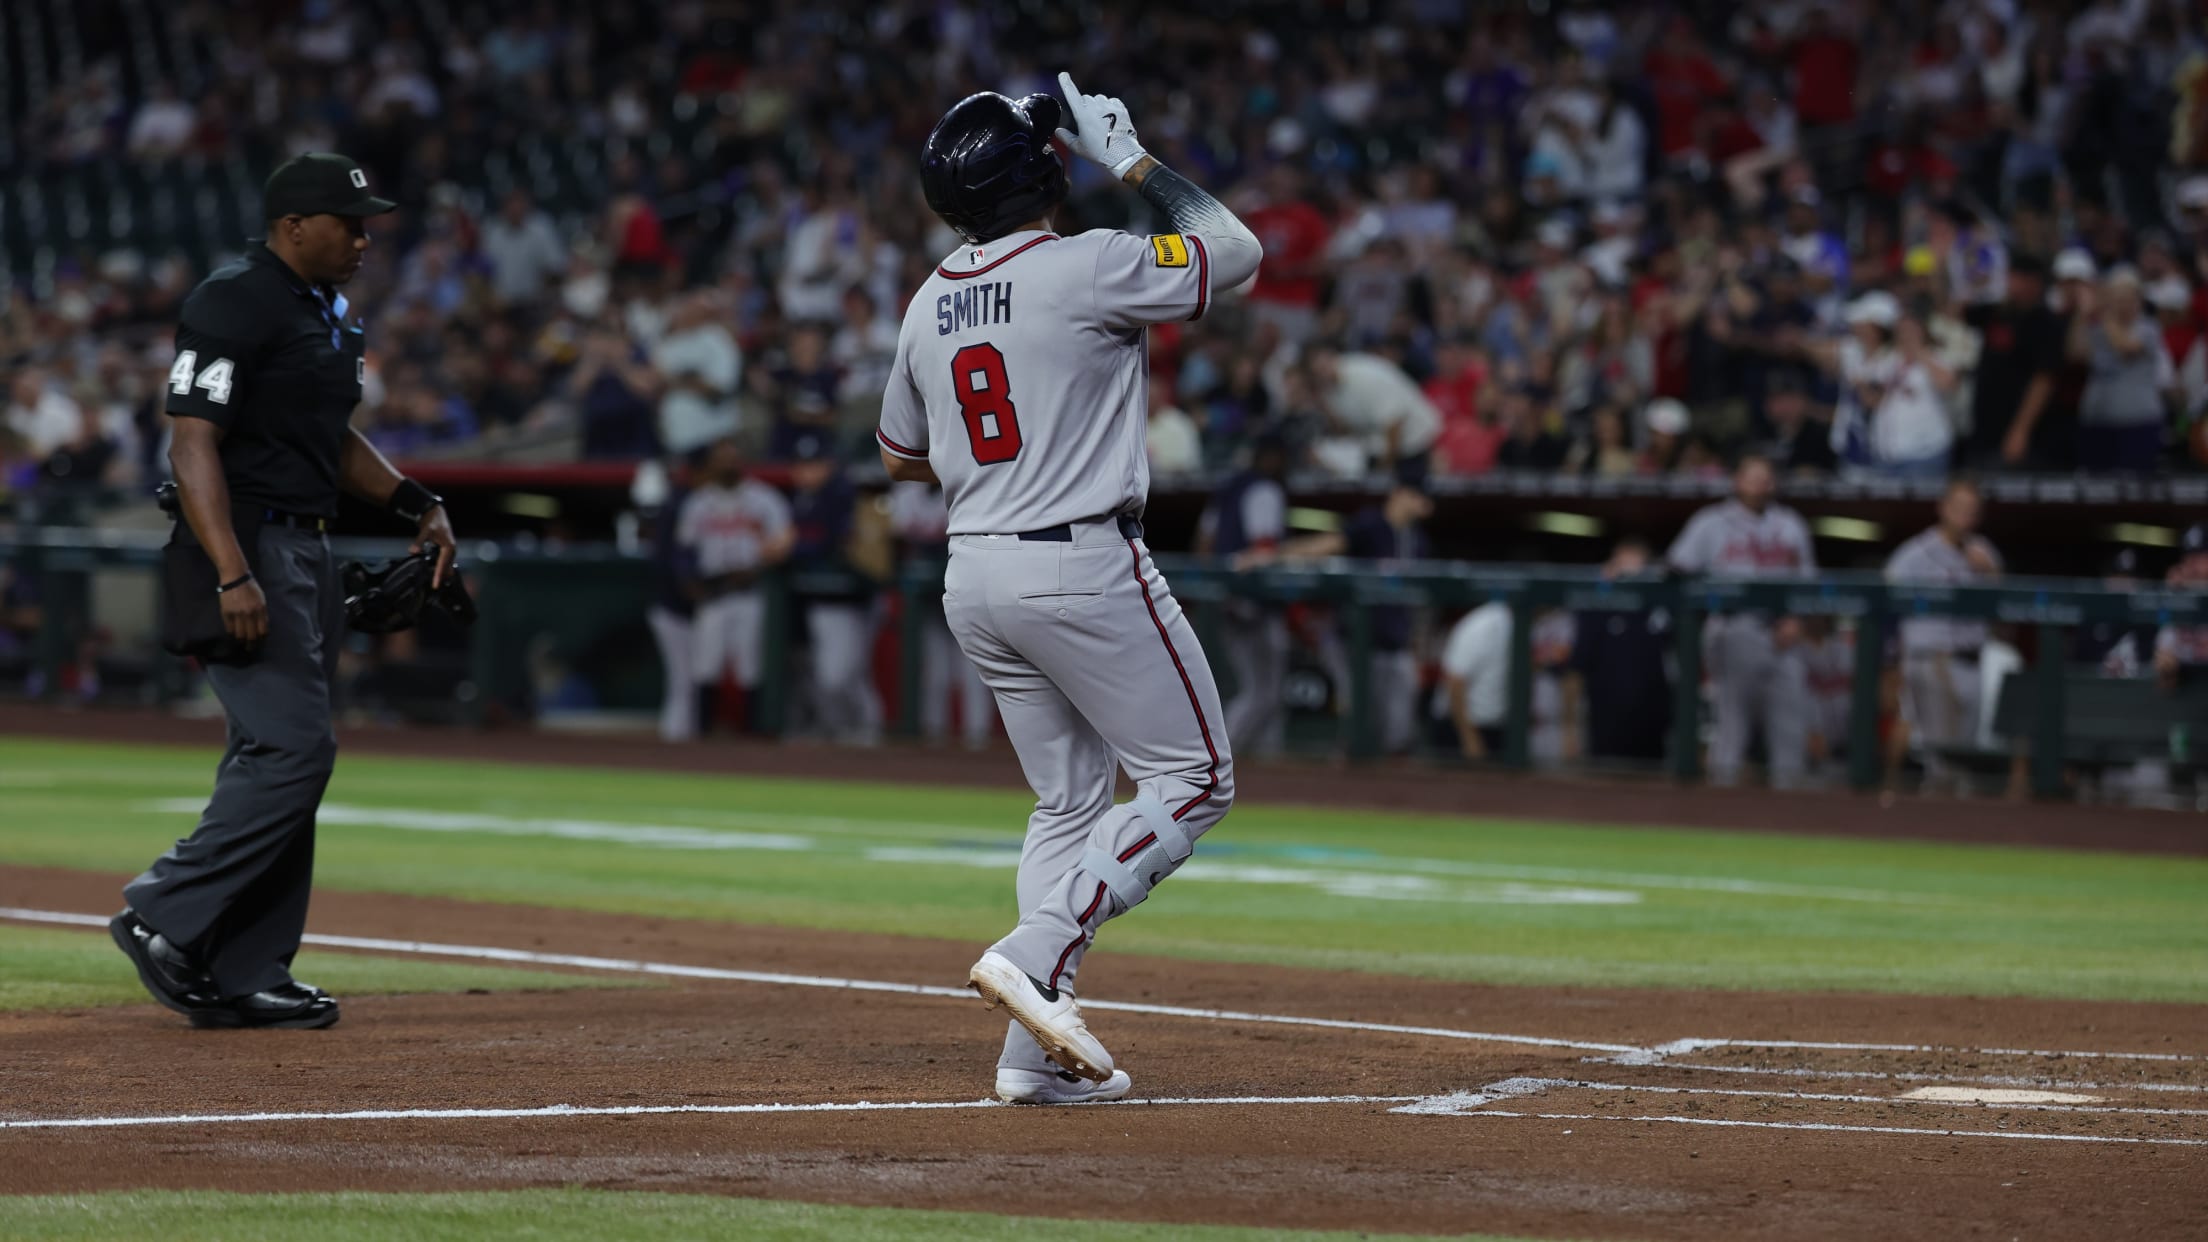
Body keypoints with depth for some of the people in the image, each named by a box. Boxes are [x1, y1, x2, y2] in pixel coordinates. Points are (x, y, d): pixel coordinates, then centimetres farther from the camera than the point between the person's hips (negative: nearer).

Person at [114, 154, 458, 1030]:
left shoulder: (329, 312, 16)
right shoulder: (232, 305, -14)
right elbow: (193, 444, -20)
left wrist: (413, 501, 12)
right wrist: (233, 576, -29)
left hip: (306, 549, 10)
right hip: (244, 543, -10)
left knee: (284, 757, 8)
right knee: (292, 746, -17)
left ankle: (246, 977, 11)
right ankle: (165, 918, -9)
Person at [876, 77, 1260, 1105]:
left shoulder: (929, 304, 8)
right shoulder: (1087, 268, -14)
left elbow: (900, 453, 21)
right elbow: (1235, 251, -3)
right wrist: (1130, 158, 1)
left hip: (974, 577, 7)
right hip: (1082, 566, -7)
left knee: (1069, 801, 16)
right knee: (1193, 780, 3)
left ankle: (1035, 1053, 8)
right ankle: (1036, 955, -13)